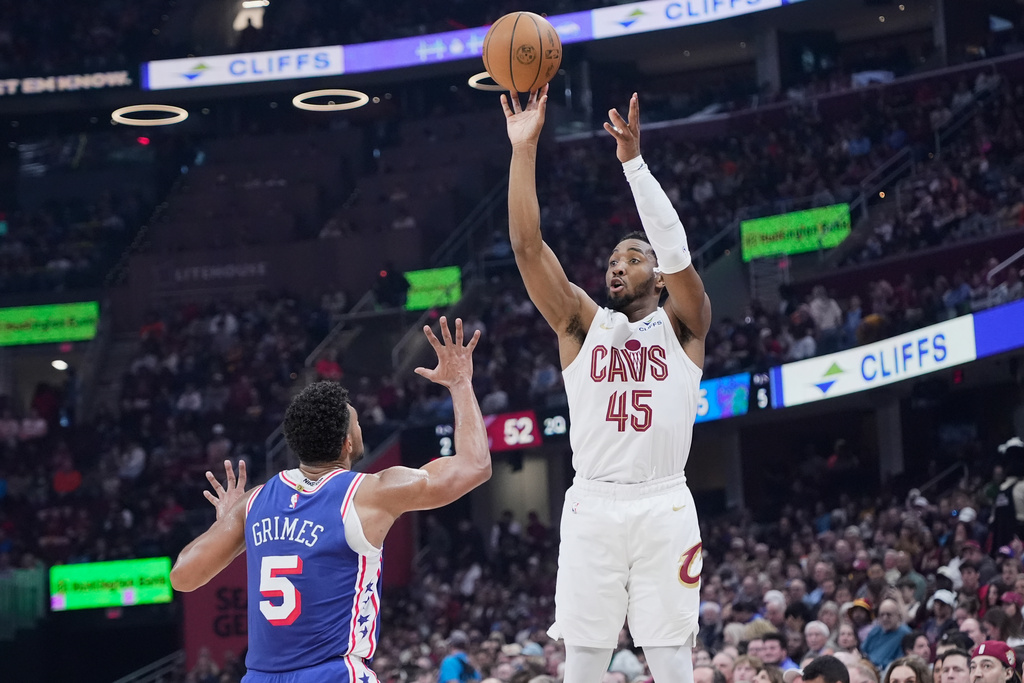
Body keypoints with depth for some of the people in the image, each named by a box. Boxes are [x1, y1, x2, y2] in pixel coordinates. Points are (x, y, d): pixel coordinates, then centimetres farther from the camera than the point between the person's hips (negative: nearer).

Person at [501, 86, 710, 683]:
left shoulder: (682, 326, 8)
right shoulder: (583, 324, 13)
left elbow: (676, 250, -10)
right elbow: (528, 246, 2)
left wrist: (633, 161, -18)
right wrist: (524, 150, -7)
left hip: (664, 509, -2)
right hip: (592, 506, 2)